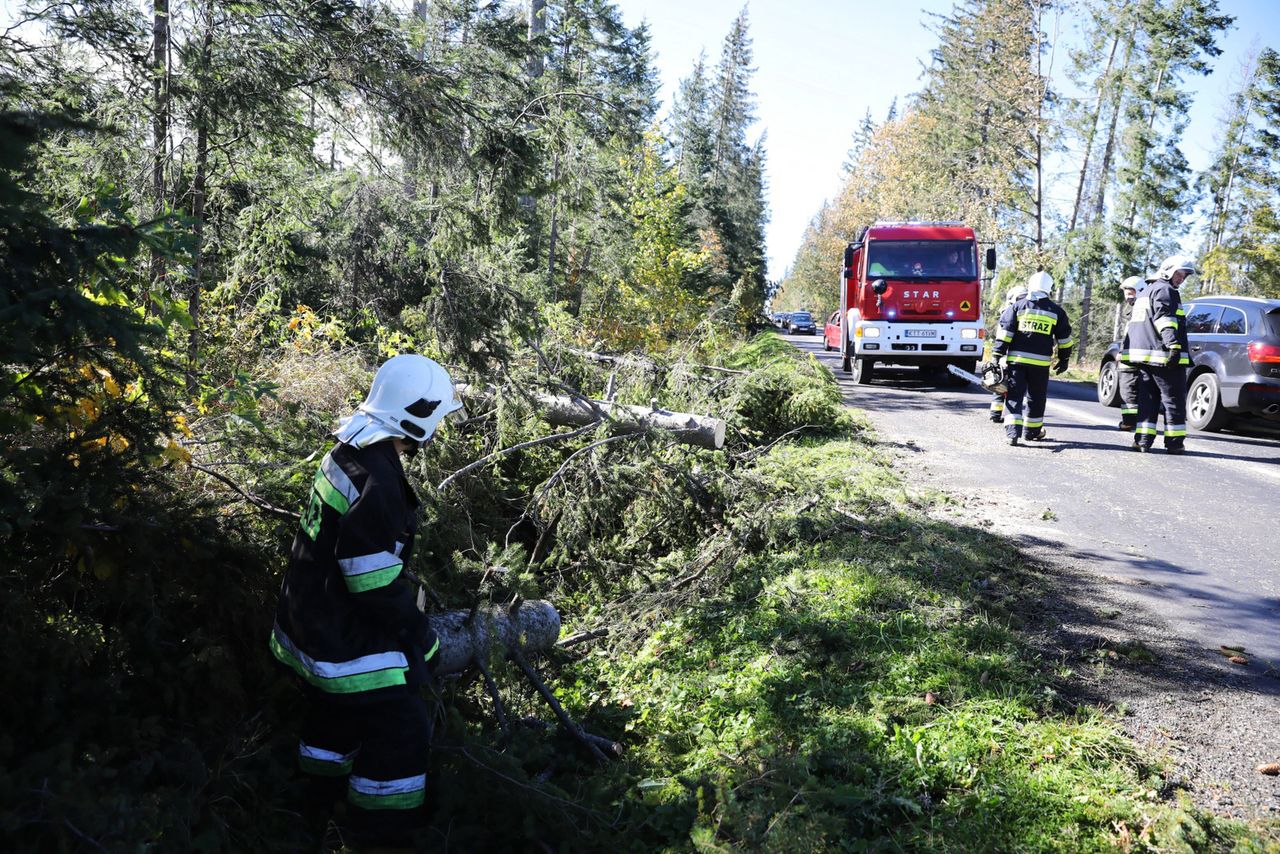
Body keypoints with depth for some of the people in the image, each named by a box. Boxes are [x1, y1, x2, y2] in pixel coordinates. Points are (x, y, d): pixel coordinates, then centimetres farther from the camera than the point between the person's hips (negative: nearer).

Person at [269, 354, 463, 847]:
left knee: (336, 714, 29)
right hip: (345, 639, -11)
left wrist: (407, 614, 19)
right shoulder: (376, 482, -29)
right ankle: (382, 835, 12)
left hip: (311, 620, 11)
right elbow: (375, 584, -26)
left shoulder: (349, 452, 2)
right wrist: (419, 635, -13)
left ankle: (319, 809, 50)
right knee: (402, 732, 0)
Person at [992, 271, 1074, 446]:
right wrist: (1064, 359, 23)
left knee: (1014, 395, 0)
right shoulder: (1056, 311, 7)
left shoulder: (1017, 306, 3)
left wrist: (997, 355, -3)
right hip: (1041, 362, 1)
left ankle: (1012, 432, -13)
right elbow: (1064, 338, 13)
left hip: (1016, 359, -1)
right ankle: (1033, 431, 25)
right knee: (1036, 397, 16)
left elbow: (1005, 331, -4)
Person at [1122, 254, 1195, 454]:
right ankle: (1174, 442, -1)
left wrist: (1124, 348, 31)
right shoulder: (1164, 290, -6)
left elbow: (1132, 324, 29)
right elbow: (1165, 319, -20)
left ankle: (1142, 439, 2)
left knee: (1147, 399, 8)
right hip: (1162, 356, -9)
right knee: (1174, 400, -2)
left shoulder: (1145, 292, 26)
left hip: (1141, 354, 9)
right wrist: (1174, 345, -28)